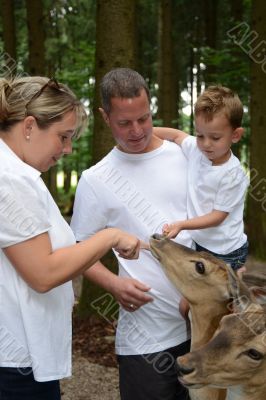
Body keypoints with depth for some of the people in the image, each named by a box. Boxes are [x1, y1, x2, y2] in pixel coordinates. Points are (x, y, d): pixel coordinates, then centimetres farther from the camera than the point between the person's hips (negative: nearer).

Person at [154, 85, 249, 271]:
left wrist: (181, 225, -24)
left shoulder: (232, 175, -22)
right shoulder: (196, 148, -7)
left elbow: (217, 217, -17)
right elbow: (176, 134, 13)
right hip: (198, 242, 6)